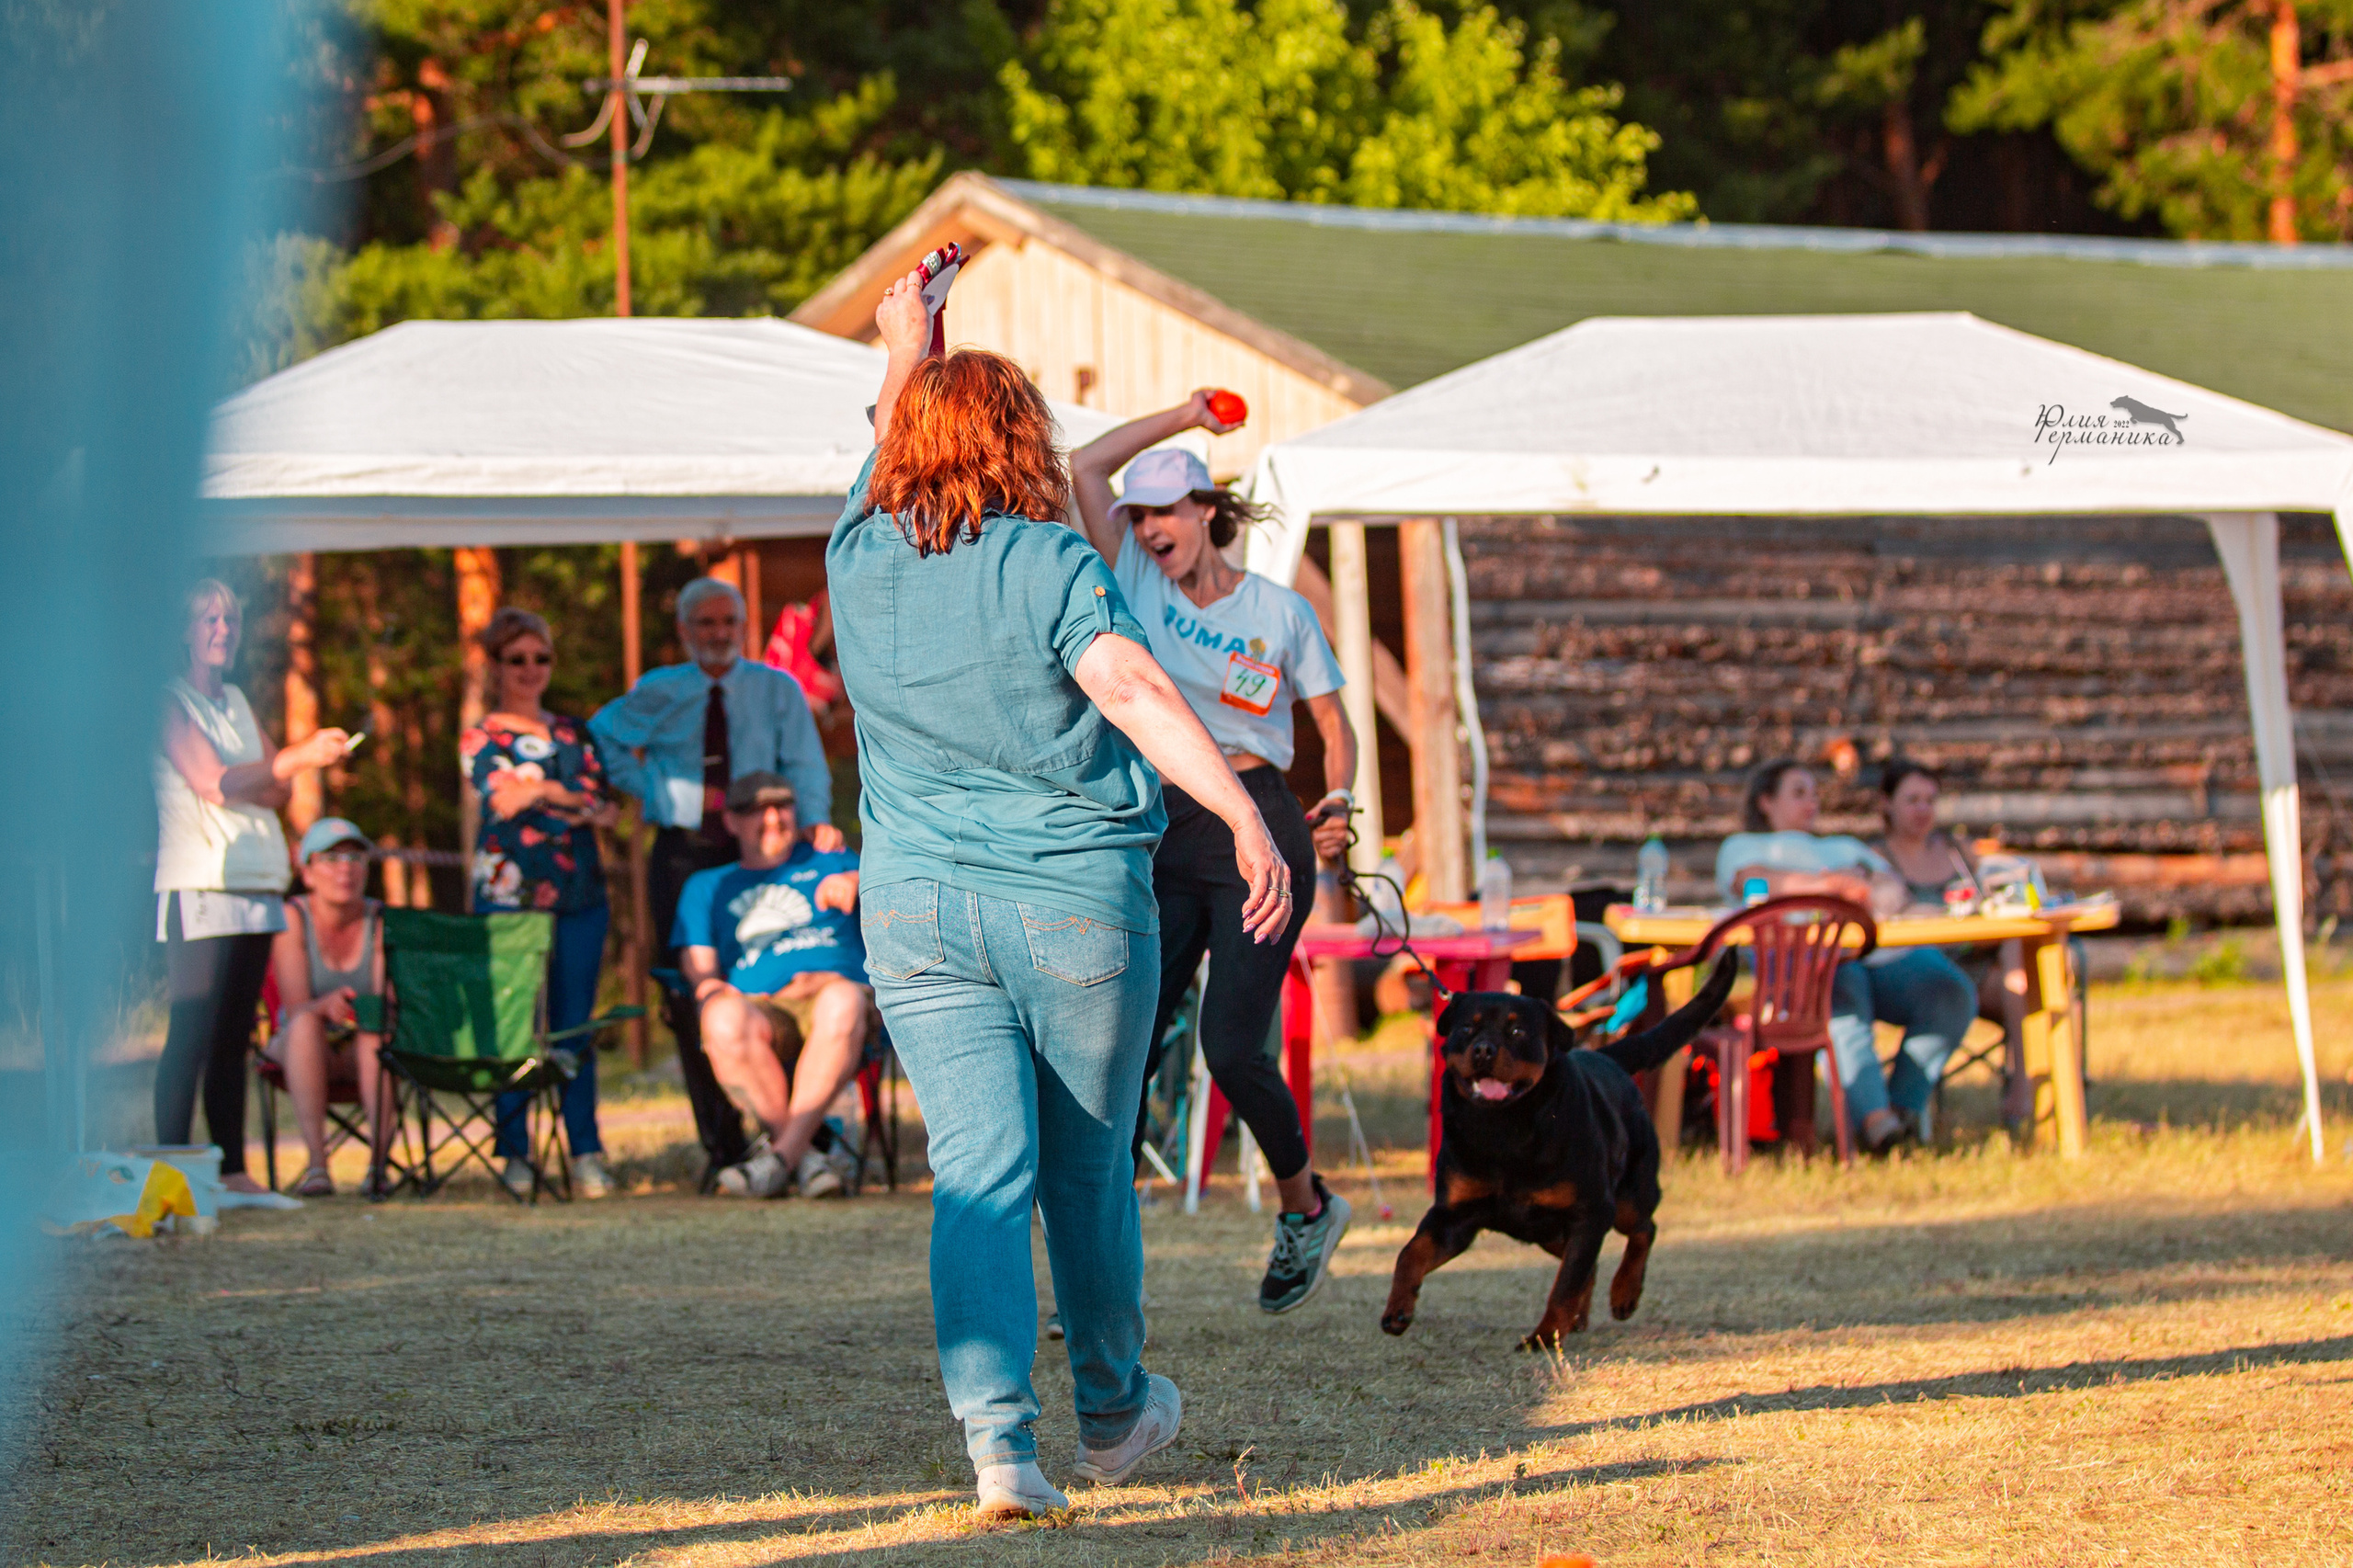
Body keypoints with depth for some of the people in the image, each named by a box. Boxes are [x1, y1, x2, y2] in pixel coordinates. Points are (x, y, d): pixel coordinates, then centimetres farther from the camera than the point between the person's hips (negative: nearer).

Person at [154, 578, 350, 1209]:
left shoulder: (236, 702, 20)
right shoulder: (171, 702, -3)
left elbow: (279, 790, 13)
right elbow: (213, 782, -14)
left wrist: (242, 781, -9)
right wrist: (296, 758, -20)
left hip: (254, 884, 7)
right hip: (197, 884, -7)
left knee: (233, 1036, 6)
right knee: (192, 1035, -11)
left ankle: (233, 1174, 7)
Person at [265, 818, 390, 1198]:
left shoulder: (379, 921, -8)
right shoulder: (292, 918, -12)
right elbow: (296, 1008, -21)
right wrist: (326, 1006, -43)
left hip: (362, 1052, 1)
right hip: (303, 1052, -1)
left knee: (376, 1026, -33)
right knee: (306, 1024, -35)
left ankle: (378, 1161, -40)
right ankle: (316, 1163, -43)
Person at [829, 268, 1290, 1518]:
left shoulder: (863, 560, 4)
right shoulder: (1051, 564, -9)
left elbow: (887, 458, 25)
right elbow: (1134, 689, -22)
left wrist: (906, 354, 42)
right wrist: (1246, 817, -28)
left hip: (918, 911, 3)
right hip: (1077, 900, -3)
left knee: (980, 1173, -4)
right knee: (1089, 1171, 13)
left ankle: (997, 1433, -21)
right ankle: (1113, 1413, 31)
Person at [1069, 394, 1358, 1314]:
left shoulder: (1279, 611, 2)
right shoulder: (1138, 583, 7)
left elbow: (1335, 723, 8)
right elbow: (1087, 468, 1)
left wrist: (1337, 806, -10)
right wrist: (1184, 415, 6)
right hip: (1164, 836, 3)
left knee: (1232, 1049, -10)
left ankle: (1306, 1207, 15)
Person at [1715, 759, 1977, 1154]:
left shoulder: (1848, 847, 41)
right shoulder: (1742, 847, 29)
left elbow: (1898, 893, 21)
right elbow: (1752, 880, 2)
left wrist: (1865, 881, -3)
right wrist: (1823, 885, -14)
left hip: (1887, 953, 5)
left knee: (1953, 993, -26)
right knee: (1843, 1001, -41)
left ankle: (1906, 1103, -28)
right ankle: (1872, 1115, -54)